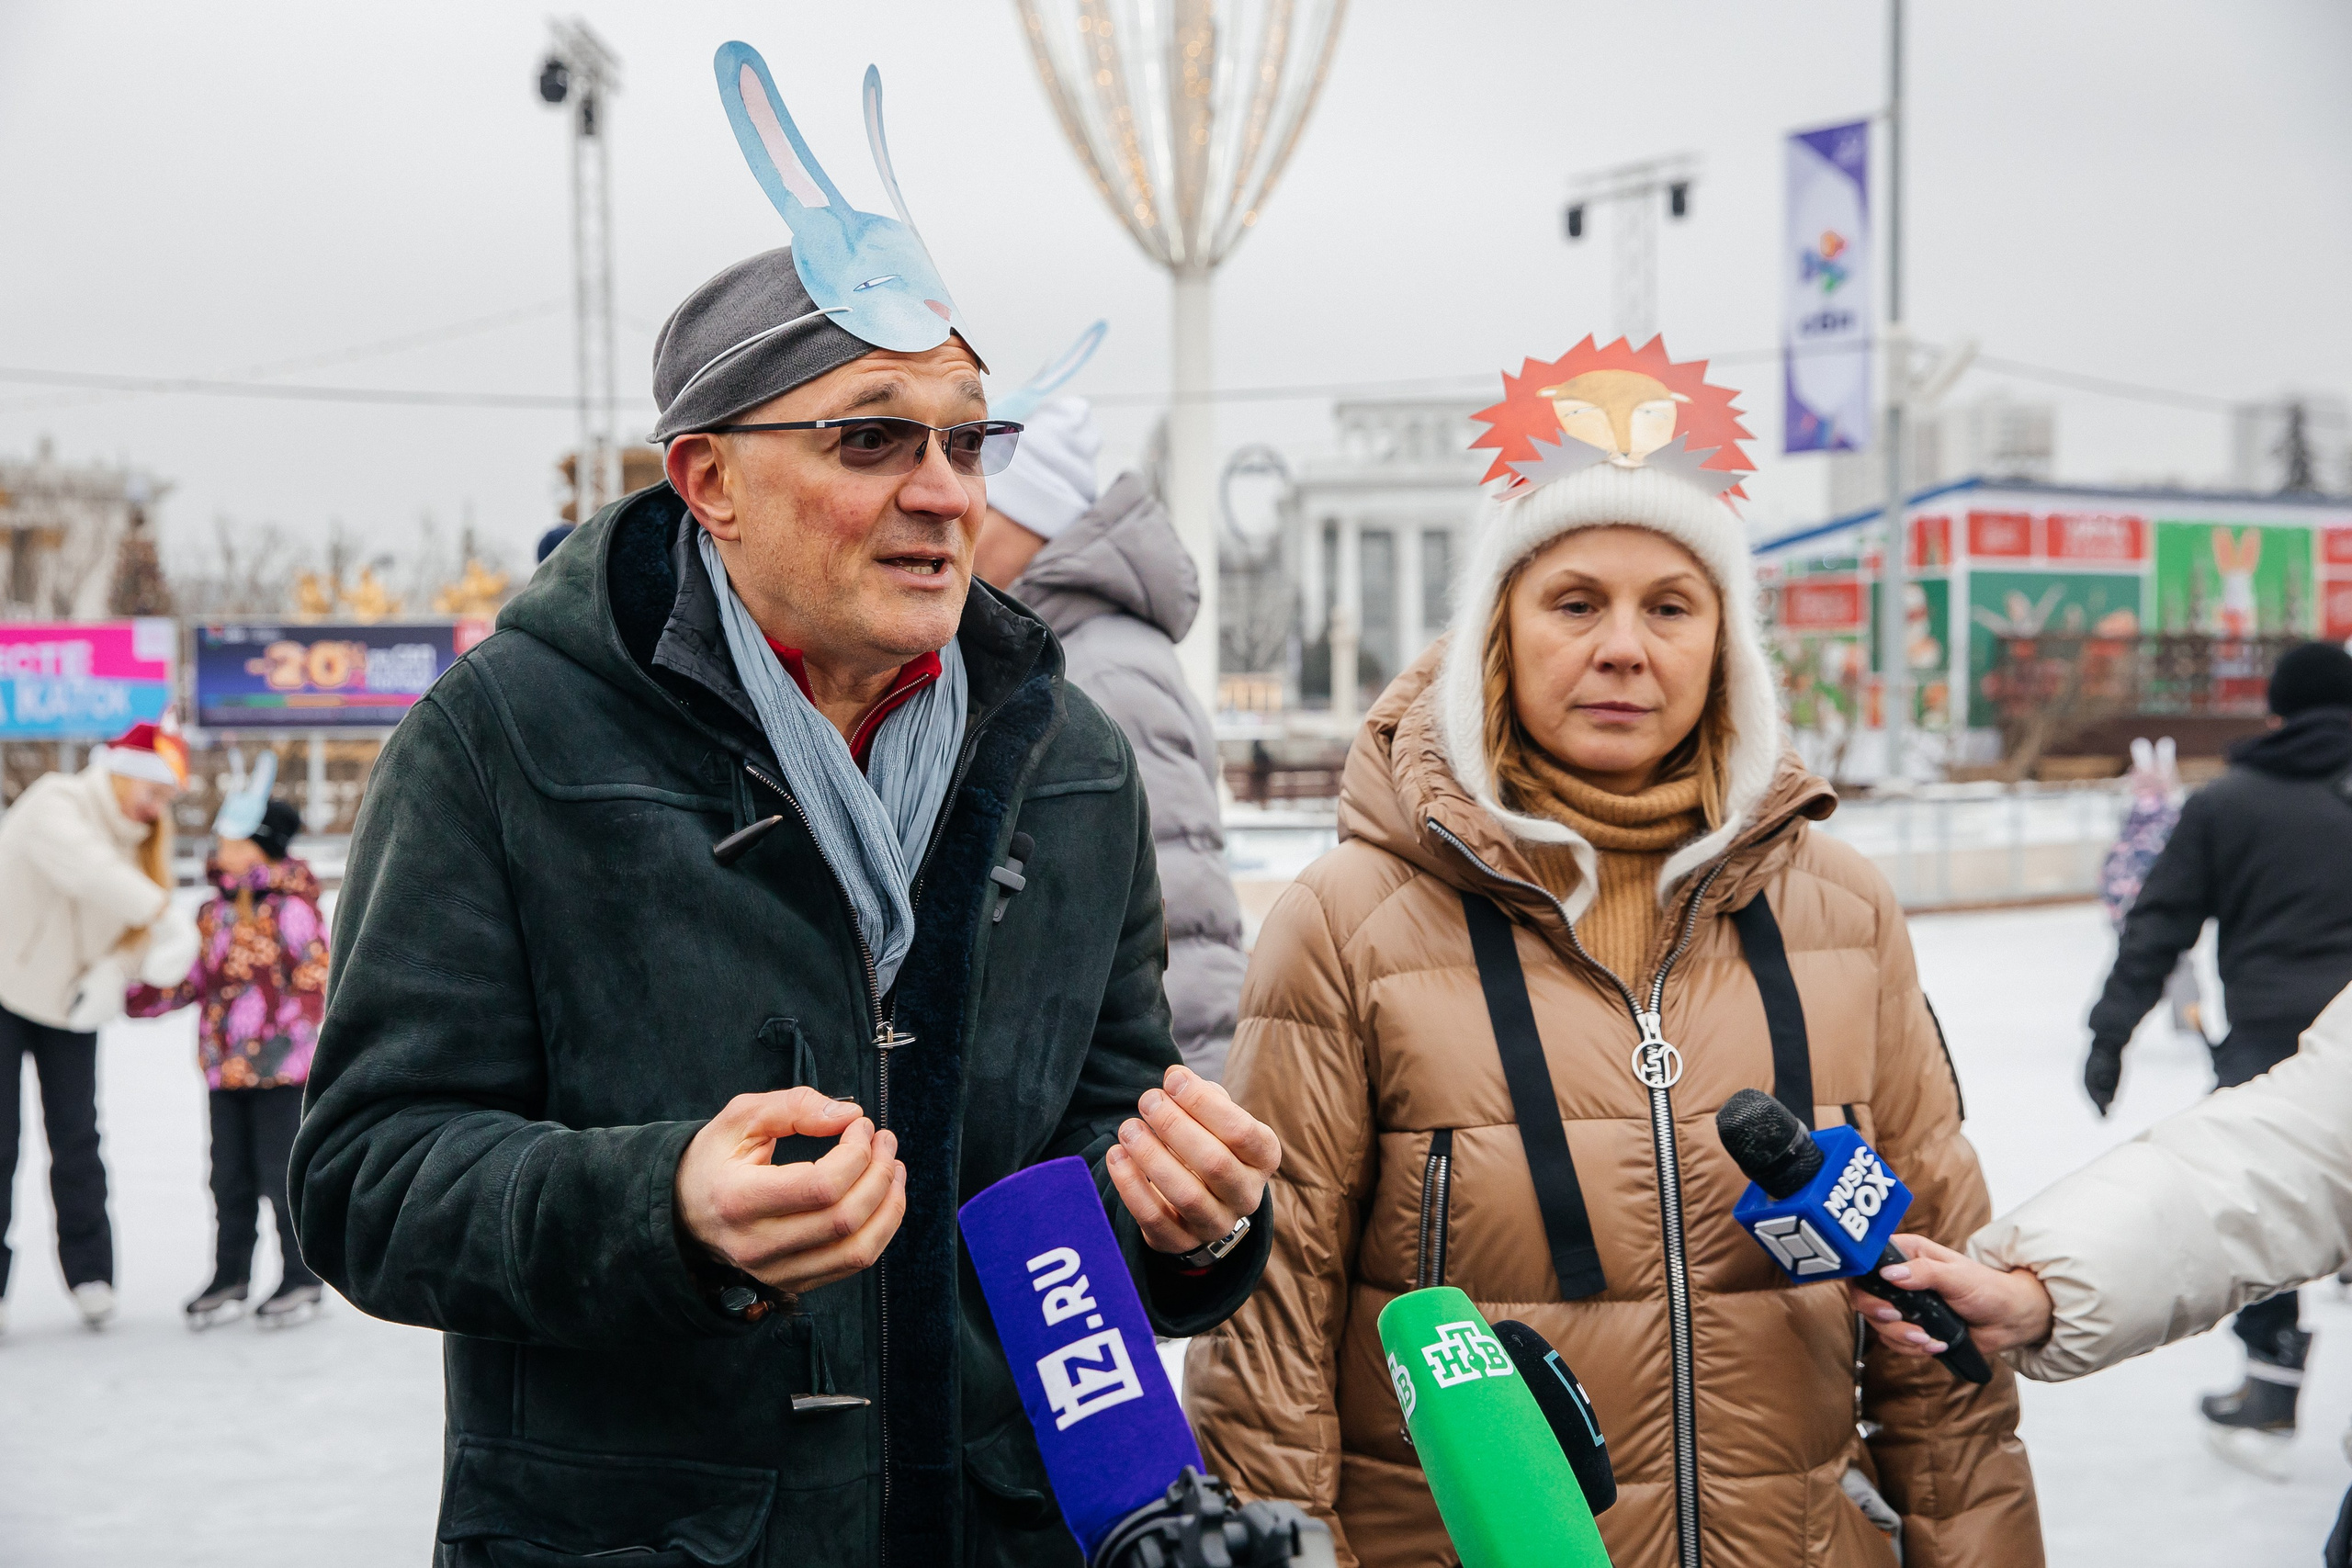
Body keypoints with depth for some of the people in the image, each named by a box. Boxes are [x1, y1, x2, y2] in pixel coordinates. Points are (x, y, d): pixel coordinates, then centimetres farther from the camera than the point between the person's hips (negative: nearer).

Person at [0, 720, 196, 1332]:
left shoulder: (138, 838, 2)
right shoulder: (55, 806, -20)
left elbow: (133, 932, -1)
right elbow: (85, 869, -40)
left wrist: (113, 972, -21)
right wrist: (164, 912, -46)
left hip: (71, 1003, 6)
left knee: (76, 1139, 4)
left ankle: (89, 1274, 13)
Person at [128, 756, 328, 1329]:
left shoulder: (291, 909, -12)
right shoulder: (214, 912, 10)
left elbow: (314, 980, -15)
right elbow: (193, 978, 15)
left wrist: (289, 1036, -23)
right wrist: (141, 998, 5)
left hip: (279, 1070, -7)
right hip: (223, 1067, 7)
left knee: (281, 1174, 0)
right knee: (230, 1176, 13)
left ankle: (301, 1278, 12)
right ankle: (230, 1276, 26)